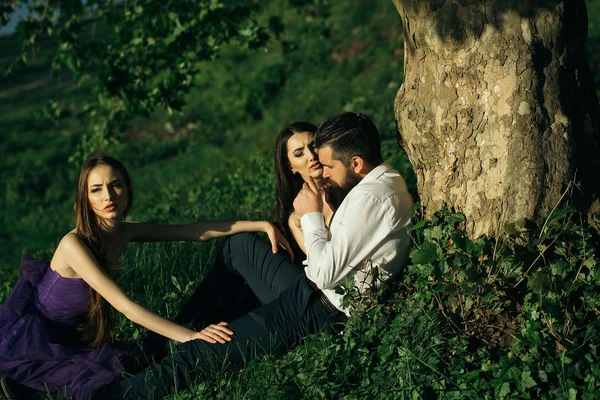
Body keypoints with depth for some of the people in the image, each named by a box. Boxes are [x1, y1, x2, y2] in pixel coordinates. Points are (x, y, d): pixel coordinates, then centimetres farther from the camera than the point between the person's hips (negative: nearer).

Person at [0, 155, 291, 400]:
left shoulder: (125, 231, -8)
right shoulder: (74, 245, -30)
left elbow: (197, 231, -10)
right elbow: (126, 307, -35)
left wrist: (261, 225, -17)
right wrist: (190, 336, -40)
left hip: (70, 334, 8)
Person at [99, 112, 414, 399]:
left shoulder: (371, 197, -23)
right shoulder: (388, 181, 10)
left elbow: (326, 273, -24)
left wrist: (312, 215, -12)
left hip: (320, 314, -11)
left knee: (198, 353, -11)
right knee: (239, 244, 23)